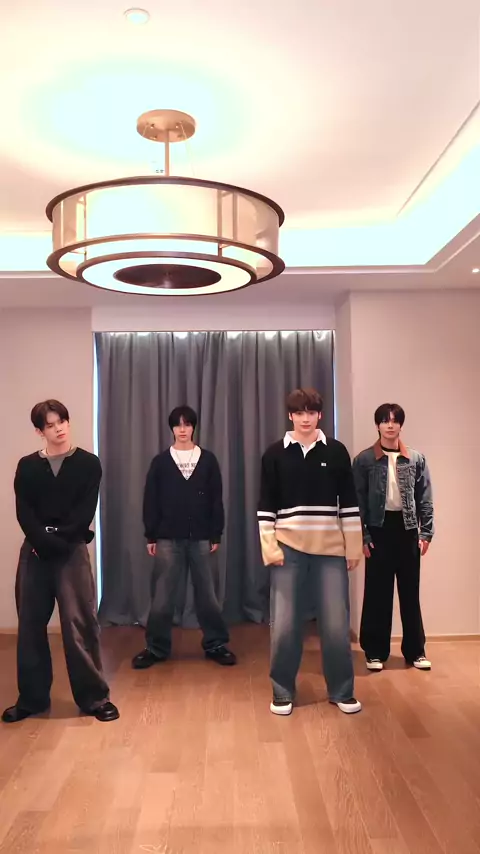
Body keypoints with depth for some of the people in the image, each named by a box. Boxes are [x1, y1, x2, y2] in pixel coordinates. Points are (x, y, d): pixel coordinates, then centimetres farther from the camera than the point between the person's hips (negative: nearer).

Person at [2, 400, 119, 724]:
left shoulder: (88, 463, 2)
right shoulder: (27, 466, 8)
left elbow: (86, 511, -5)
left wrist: (59, 540, -15)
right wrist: (44, 540, -15)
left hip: (73, 550, -3)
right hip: (35, 551, 3)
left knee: (80, 622, -3)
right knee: (31, 624, 8)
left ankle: (95, 697, 9)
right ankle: (32, 697, 22)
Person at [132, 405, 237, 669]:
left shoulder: (208, 460, 4)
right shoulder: (160, 461, 3)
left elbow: (216, 500, 4)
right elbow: (150, 501, 3)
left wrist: (216, 535, 0)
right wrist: (150, 536, -1)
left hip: (201, 538, 0)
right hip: (168, 538, 0)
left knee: (207, 594, 6)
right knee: (162, 595, 3)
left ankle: (216, 645, 19)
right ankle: (156, 648, 16)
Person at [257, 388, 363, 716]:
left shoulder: (336, 451, 3)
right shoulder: (275, 454, 1)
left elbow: (349, 502, 5)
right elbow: (266, 505, 2)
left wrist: (354, 546, 3)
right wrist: (269, 546, -5)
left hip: (330, 547, 1)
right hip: (289, 547, 0)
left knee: (336, 622, 5)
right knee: (284, 624, 4)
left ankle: (342, 691, 22)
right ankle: (283, 692, 20)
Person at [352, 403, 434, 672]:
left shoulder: (417, 459, 3)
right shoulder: (364, 460, -2)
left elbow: (425, 499, 5)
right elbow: (358, 501, -3)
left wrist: (426, 533, -1)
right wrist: (363, 536, -7)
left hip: (407, 529, 2)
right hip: (379, 529, -2)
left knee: (410, 591, 9)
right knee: (378, 592, 4)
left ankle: (415, 650, 21)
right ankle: (376, 652, 15)